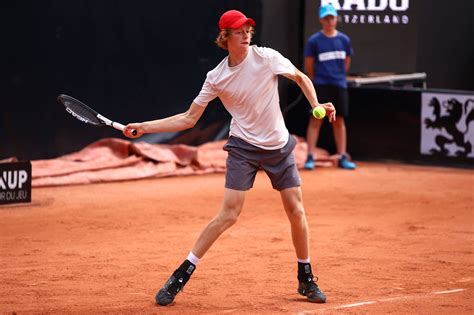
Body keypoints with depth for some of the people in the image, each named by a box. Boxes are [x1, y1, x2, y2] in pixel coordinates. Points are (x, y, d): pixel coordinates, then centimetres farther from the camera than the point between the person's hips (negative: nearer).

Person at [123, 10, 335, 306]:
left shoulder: (267, 57, -8)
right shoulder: (216, 78, -6)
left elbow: (301, 77, 8)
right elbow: (189, 118, 0)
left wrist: (316, 106, -9)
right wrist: (144, 127, -7)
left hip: (279, 146, 2)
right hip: (244, 147, -2)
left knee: (297, 212, 1)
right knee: (228, 215, -13)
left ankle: (306, 279, 20)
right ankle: (181, 276, -5)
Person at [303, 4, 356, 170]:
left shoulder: (344, 40, 6)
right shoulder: (314, 40, -4)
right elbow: (308, 66, 2)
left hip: (339, 86, 3)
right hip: (321, 87, -3)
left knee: (339, 121, 7)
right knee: (316, 120, -4)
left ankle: (342, 158, 10)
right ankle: (310, 157, -2)